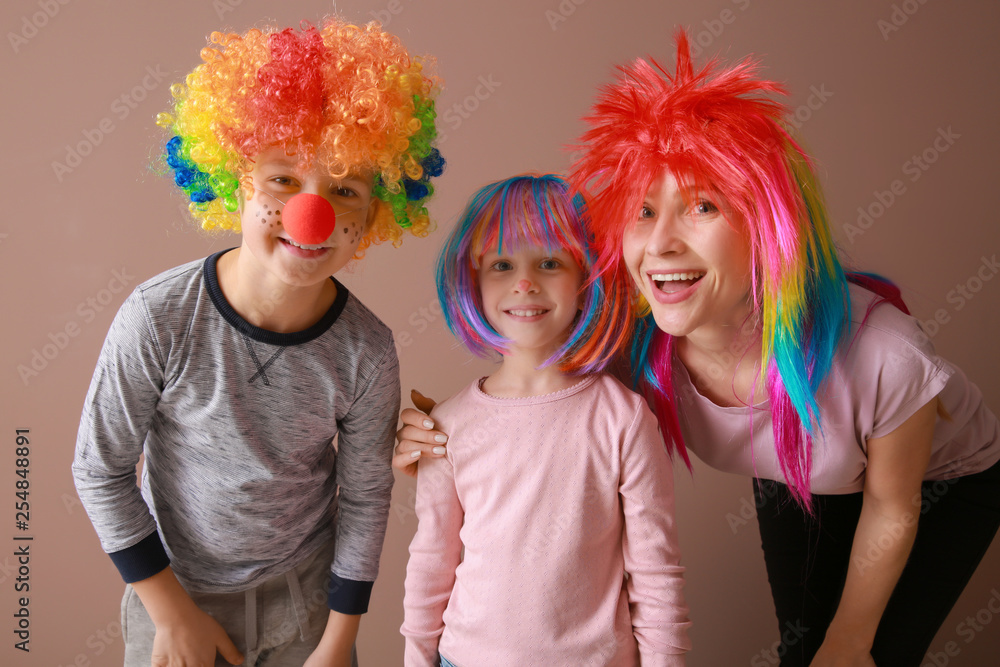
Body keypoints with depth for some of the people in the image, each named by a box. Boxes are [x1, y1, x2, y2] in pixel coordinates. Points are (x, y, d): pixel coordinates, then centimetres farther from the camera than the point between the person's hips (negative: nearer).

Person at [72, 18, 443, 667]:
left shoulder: (367, 350, -19)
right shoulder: (160, 318, -24)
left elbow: (364, 497, -7)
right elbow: (101, 470, -11)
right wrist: (173, 613, -7)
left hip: (309, 590, 1)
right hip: (175, 588, -1)